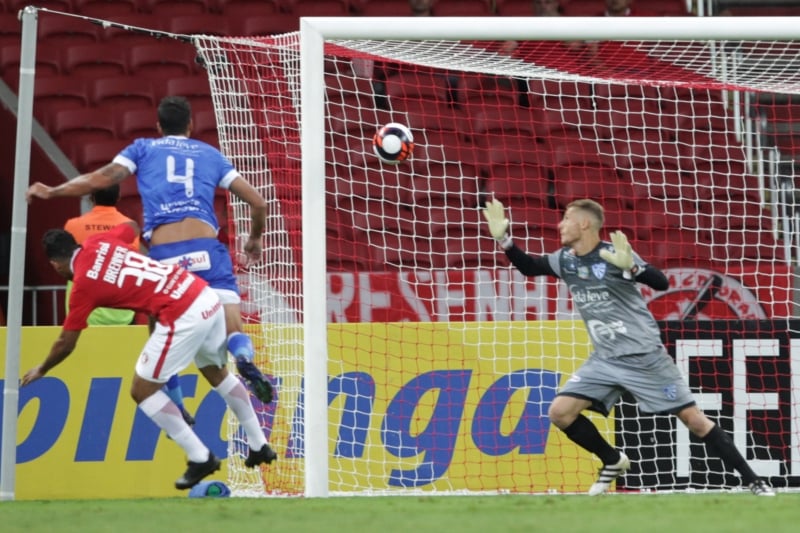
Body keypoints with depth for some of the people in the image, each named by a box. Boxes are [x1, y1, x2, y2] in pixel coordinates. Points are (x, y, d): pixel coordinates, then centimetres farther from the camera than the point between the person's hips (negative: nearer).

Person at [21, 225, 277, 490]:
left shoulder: (83, 283, -6)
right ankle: (260, 446, 40)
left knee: (142, 391, 4)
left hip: (183, 316, -8)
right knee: (217, 373, 29)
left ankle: (200, 458, 7)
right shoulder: (99, 243, 10)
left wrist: (40, 370, 21)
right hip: (208, 297, 8)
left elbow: (66, 344, 3)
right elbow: (130, 227, 34)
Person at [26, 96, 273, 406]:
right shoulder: (210, 154, 24)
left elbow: (100, 179, 9)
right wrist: (255, 238, 41)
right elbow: (257, 202, 22)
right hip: (206, 249, 0)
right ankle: (245, 361, -37)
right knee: (233, 331, -4)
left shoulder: (143, 148, 21)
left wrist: (52, 192, 21)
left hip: (162, 254, 0)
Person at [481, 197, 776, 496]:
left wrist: (630, 267, -45)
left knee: (693, 419, -6)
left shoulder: (613, 254, -18)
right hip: (605, 360, 6)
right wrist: (503, 238, 1)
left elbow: (661, 283, -26)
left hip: (644, 357, -6)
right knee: (560, 412, -8)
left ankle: (752, 481, 2)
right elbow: (528, 267, 17)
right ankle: (613, 461, 14)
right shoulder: (565, 260, 2)